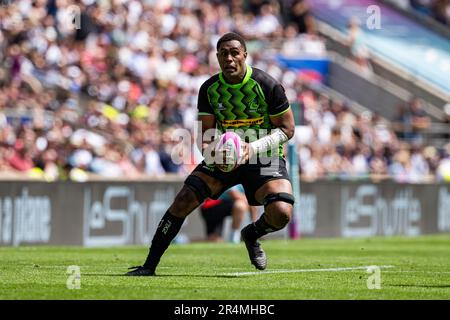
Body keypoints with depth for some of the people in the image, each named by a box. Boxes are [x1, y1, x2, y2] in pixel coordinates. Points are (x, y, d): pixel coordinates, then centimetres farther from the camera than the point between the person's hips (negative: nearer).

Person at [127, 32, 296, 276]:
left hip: (264, 157, -3)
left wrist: (254, 148, -24)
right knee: (183, 201, -15)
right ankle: (150, 265, -4)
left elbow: (287, 129, -9)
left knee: (281, 214, -26)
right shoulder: (209, 89, -4)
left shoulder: (267, 85, -15)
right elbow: (206, 133, 2)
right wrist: (209, 152, -23)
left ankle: (252, 234, 12)